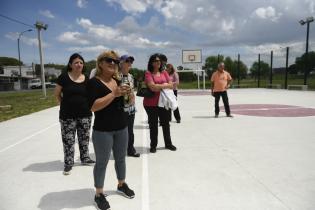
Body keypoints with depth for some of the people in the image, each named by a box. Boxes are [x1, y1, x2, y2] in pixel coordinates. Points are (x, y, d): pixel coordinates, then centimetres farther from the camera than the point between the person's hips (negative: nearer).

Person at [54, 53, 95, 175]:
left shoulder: (87, 79, 1)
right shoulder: (64, 77, -6)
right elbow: (57, 94, 3)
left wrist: (86, 106, 1)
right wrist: (64, 105, 1)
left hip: (85, 115, 3)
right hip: (67, 116, -3)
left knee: (84, 138, 16)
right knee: (68, 140, 5)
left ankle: (85, 158, 35)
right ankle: (68, 163, 21)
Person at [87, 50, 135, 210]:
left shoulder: (119, 81, 8)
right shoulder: (94, 82, -11)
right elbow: (93, 106, -23)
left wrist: (128, 93, -5)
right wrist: (114, 94, -26)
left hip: (122, 128, 6)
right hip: (102, 130, -6)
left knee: (121, 158, 18)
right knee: (102, 162, 6)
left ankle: (121, 185, 39)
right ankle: (99, 194, 24)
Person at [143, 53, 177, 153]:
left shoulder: (164, 72, 8)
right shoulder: (148, 73, -6)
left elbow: (171, 85, 2)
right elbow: (152, 87, -18)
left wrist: (158, 86, -12)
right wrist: (165, 85, -10)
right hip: (151, 103, -4)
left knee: (166, 123, 14)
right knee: (153, 125, 8)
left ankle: (168, 143, 30)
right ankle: (153, 145, 22)